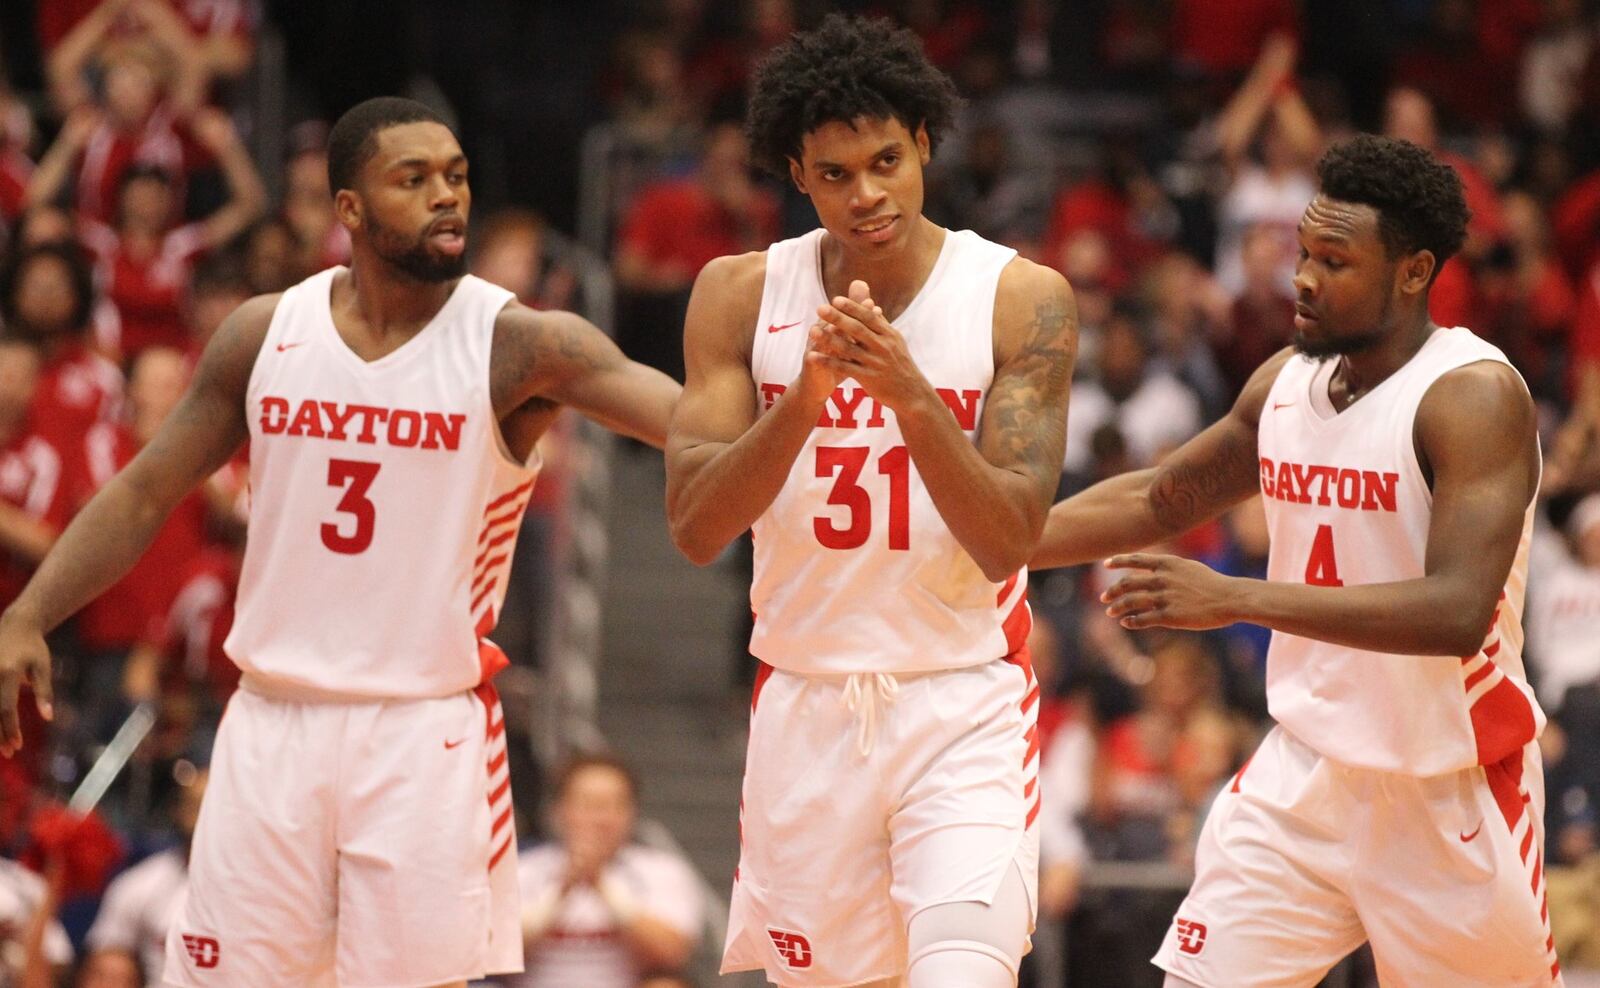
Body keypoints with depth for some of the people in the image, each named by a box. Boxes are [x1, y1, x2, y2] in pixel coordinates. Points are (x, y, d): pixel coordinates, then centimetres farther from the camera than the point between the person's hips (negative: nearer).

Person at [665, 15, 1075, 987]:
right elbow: (694, 526, -8)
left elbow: (1008, 544, -13)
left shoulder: (1021, 298, -7)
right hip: (807, 702, 3)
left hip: (965, 706, -3)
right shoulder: (740, 294, 0)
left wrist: (910, 393, -27)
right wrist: (803, 399, -23)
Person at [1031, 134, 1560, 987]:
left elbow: (1458, 614, -30)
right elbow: (1157, 500, 21)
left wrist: (1235, 599, -33)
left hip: (1450, 787, -6)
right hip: (1303, 775, 6)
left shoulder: (1475, 397, -18)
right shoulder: (1285, 384, 4)